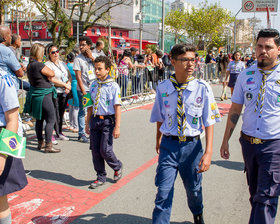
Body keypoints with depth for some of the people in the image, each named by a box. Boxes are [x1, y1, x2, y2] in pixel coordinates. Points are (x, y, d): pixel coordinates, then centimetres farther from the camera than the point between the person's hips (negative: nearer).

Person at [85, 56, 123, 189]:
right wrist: (88, 123, 16)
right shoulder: (93, 85, 9)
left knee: (105, 150, -7)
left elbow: (117, 107, -9)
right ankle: (101, 177, 23)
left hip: (108, 120, -5)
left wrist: (117, 127, -13)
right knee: (95, 150, 7)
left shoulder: (113, 86, -7)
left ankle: (117, 167, 23)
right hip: (95, 119, 5)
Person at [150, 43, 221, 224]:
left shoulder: (202, 88, -10)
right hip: (169, 145, 0)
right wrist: (159, 140, 19)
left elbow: (209, 121, -8)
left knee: (193, 188, 21)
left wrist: (208, 152, -14)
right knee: (164, 192, -2)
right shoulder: (163, 88, -6)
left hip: (192, 145, 1)